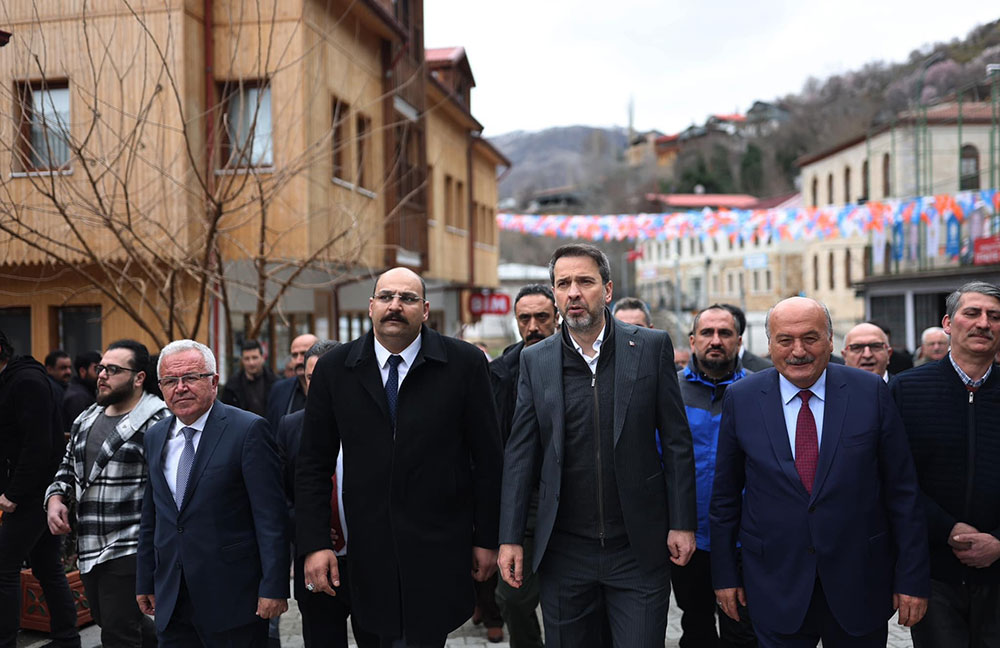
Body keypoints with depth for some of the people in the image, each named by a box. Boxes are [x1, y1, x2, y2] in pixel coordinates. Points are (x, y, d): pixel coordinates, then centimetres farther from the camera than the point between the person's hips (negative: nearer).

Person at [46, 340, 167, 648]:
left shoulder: (158, 423, -12)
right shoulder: (86, 420, 12)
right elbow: (68, 469, 23)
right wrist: (55, 499, 3)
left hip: (129, 550, -8)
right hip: (89, 549, 8)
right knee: (108, 622, 21)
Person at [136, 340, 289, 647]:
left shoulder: (248, 430, -11)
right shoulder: (155, 437, 10)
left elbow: (271, 516, -14)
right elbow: (150, 517, 16)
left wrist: (273, 587, -16)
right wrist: (144, 582, 15)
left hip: (232, 597, -5)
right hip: (171, 597, 6)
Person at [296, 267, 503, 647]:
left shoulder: (465, 363, -4)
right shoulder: (334, 369, 2)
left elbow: (487, 459, -1)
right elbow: (313, 464, 4)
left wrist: (487, 539, -1)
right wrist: (313, 544, -3)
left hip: (440, 550, -2)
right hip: (369, 552, 2)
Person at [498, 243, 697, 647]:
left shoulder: (652, 347, -2)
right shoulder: (535, 361, 3)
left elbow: (676, 442, 0)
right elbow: (520, 454, 3)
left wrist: (682, 524, -3)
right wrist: (510, 538, -1)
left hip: (638, 550, -1)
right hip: (563, 552, 2)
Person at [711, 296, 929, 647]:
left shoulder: (871, 392, -4)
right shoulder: (741, 399, -3)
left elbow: (902, 490, -2)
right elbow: (726, 494, 3)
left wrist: (913, 577, -2)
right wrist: (724, 573, 4)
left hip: (860, 582, 0)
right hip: (775, 587, 0)